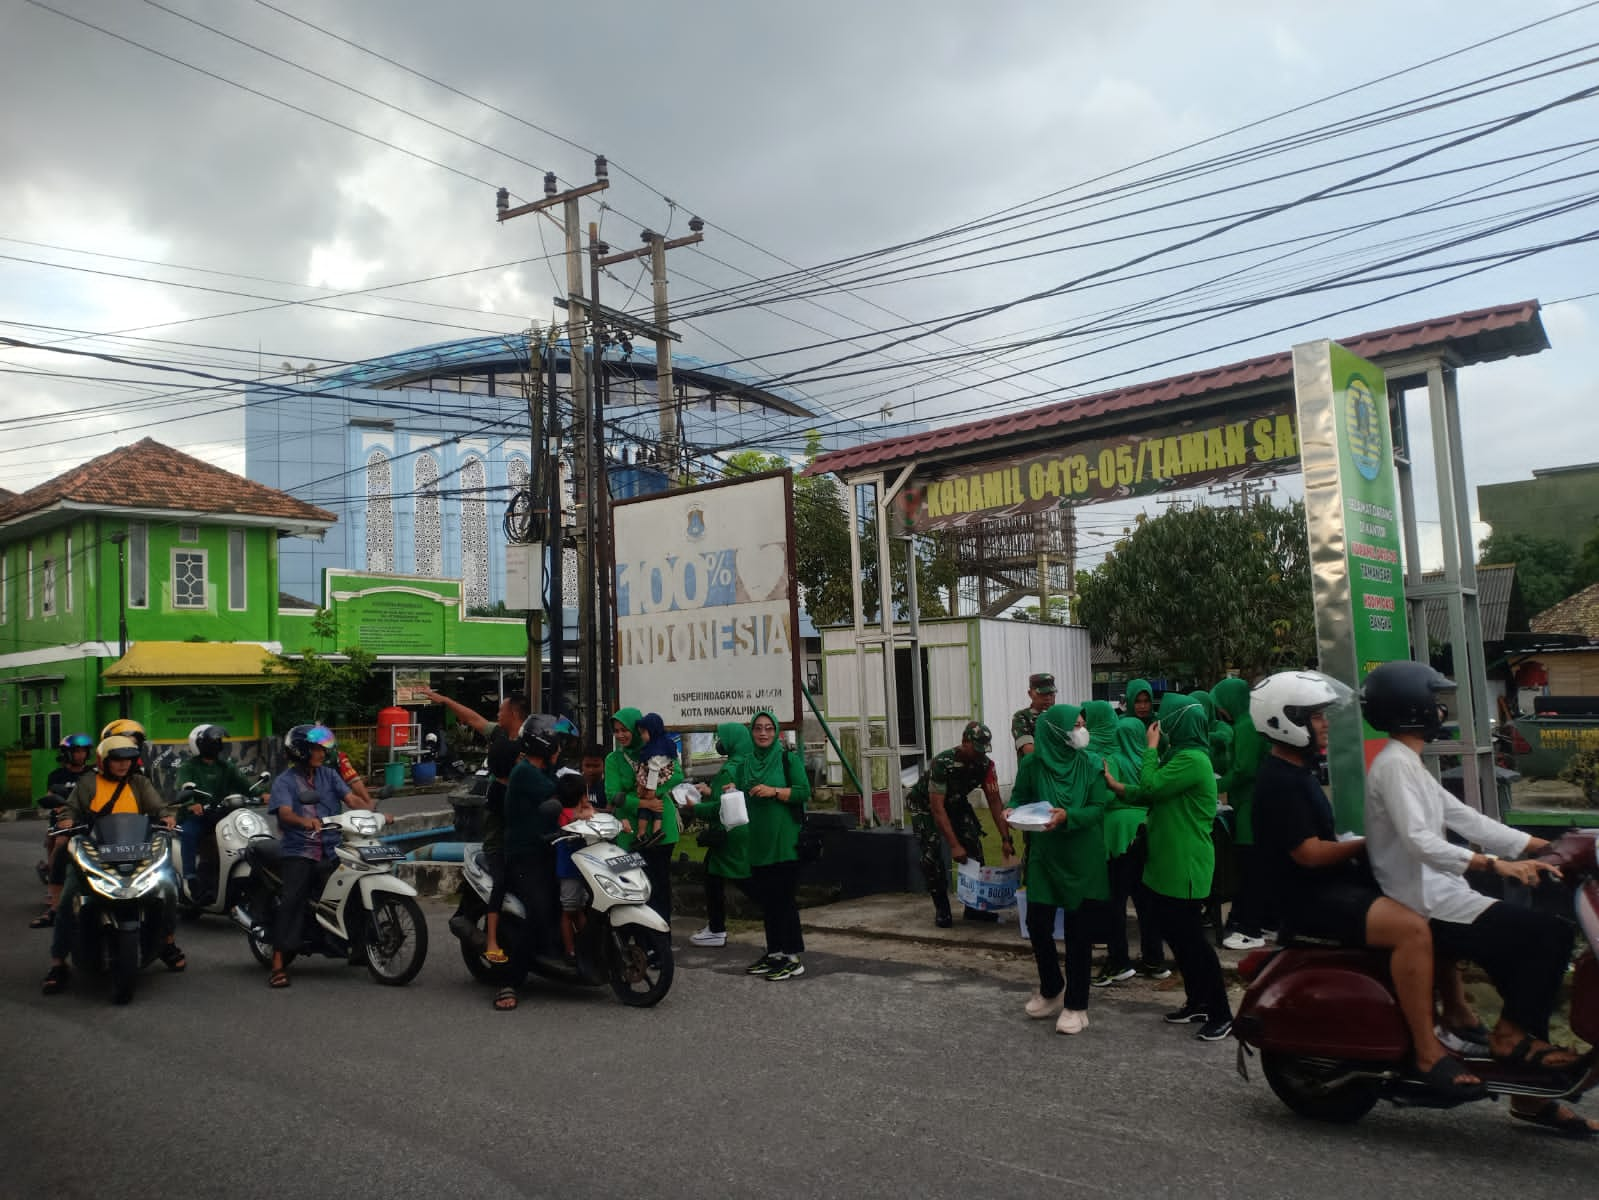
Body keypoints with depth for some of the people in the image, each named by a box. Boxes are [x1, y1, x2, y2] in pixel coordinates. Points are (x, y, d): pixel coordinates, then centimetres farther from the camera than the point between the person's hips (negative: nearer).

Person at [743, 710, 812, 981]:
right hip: (758, 841, 6)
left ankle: (793, 958, -3)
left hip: (784, 841, -6)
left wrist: (774, 791, -20)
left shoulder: (788, 759, -3)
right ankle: (774, 953, 20)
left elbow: (804, 792, -10)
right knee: (766, 897, 10)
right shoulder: (748, 762, 14)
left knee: (784, 897, -7)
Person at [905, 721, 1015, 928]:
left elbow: (995, 802, -18)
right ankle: (941, 910, -5)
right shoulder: (942, 763, -37)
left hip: (955, 802, 5)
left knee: (974, 845, -9)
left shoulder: (985, 765, -22)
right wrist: (954, 845, -38)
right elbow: (937, 809, -36)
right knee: (932, 852, -18)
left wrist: (1006, 839, -25)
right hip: (925, 804, -5)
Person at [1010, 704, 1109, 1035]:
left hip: (1083, 859, -1)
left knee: (1079, 932, 2)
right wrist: (1013, 811, -16)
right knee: (1037, 924, 2)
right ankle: (1052, 988, 30)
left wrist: (1067, 815, -27)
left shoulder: (1091, 763, -6)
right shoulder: (1033, 764, -6)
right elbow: (1019, 797, 6)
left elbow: (1098, 808, -10)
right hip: (1044, 857, 1)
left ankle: (1076, 1005, 16)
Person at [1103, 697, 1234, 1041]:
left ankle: (1221, 1013, 5)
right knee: (1174, 932, 15)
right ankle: (1197, 1002, 25)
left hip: (1186, 866, -10)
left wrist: (1151, 748, -12)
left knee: (1190, 938, -4)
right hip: (1169, 862, 10)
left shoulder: (1192, 760, -19)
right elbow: (1151, 795, 14)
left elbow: (1151, 788, -23)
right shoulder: (1181, 757, 14)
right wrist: (1118, 786, 4)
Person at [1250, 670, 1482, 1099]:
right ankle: (1428, 1053, -24)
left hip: (1334, 885, 11)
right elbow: (1310, 854, -21)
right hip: (1311, 899, -11)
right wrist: (1366, 845, -8)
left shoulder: (1297, 772, 17)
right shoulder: (1279, 783, -17)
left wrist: (1358, 845, 6)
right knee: (1412, 928, -29)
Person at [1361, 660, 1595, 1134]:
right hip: (1427, 906, -10)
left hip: (1437, 897, 10)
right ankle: (1511, 1033, -3)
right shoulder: (1394, 764, -14)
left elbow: (1463, 818, 17)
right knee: (1550, 934, -14)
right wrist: (1495, 865, -30)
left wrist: (1543, 847, 11)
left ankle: (1532, 1093, 13)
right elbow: (1419, 841, -25)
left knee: (1528, 952, 8)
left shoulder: (1408, 764, 19)